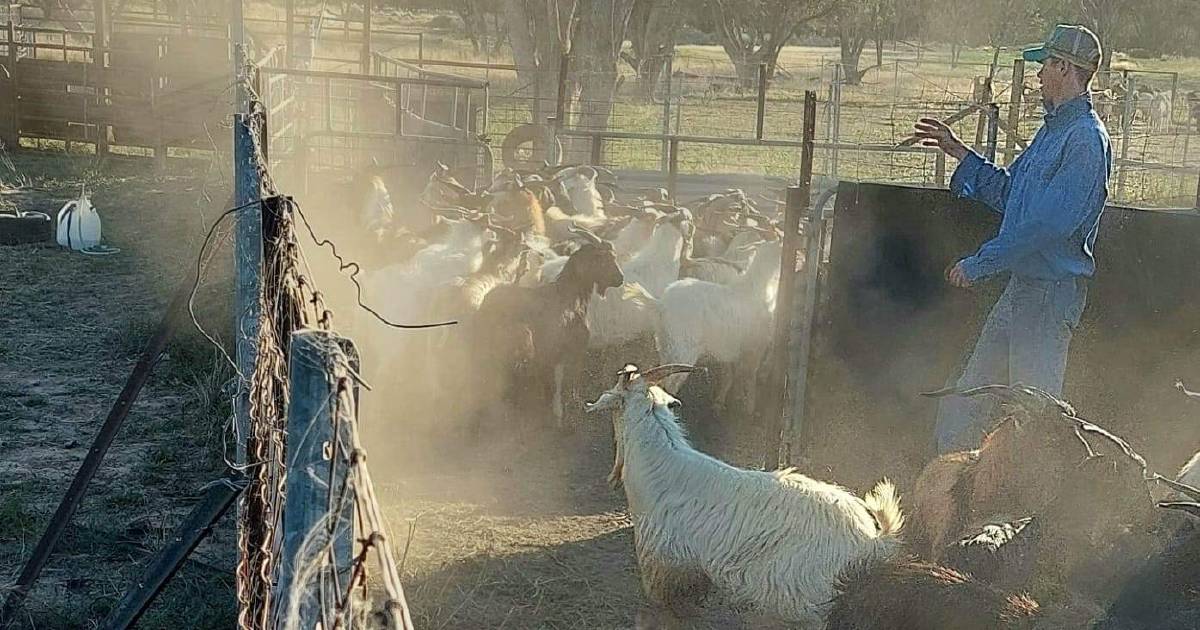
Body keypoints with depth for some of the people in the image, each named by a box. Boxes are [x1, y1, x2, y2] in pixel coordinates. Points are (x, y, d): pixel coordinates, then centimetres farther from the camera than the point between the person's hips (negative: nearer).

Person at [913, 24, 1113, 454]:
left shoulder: (1085, 139, -17)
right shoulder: (1053, 130, 15)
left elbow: (1051, 222, -24)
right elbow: (1007, 192, 22)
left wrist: (979, 264, -20)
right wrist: (956, 150, 20)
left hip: (1052, 290, -10)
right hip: (1021, 286, 10)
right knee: (963, 405, 14)